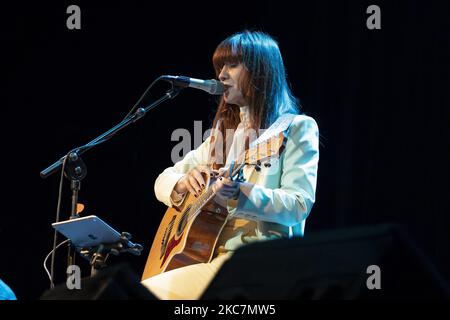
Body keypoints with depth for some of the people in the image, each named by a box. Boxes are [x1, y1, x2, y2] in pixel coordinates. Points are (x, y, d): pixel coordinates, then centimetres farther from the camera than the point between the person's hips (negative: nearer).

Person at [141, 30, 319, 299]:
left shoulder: (296, 128, 1)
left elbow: (300, 204, -13)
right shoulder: (223, 133, 22)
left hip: (260, 260, -7)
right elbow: (163, 182, 23)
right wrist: (182, 184, -2)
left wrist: (240, 196, -30)